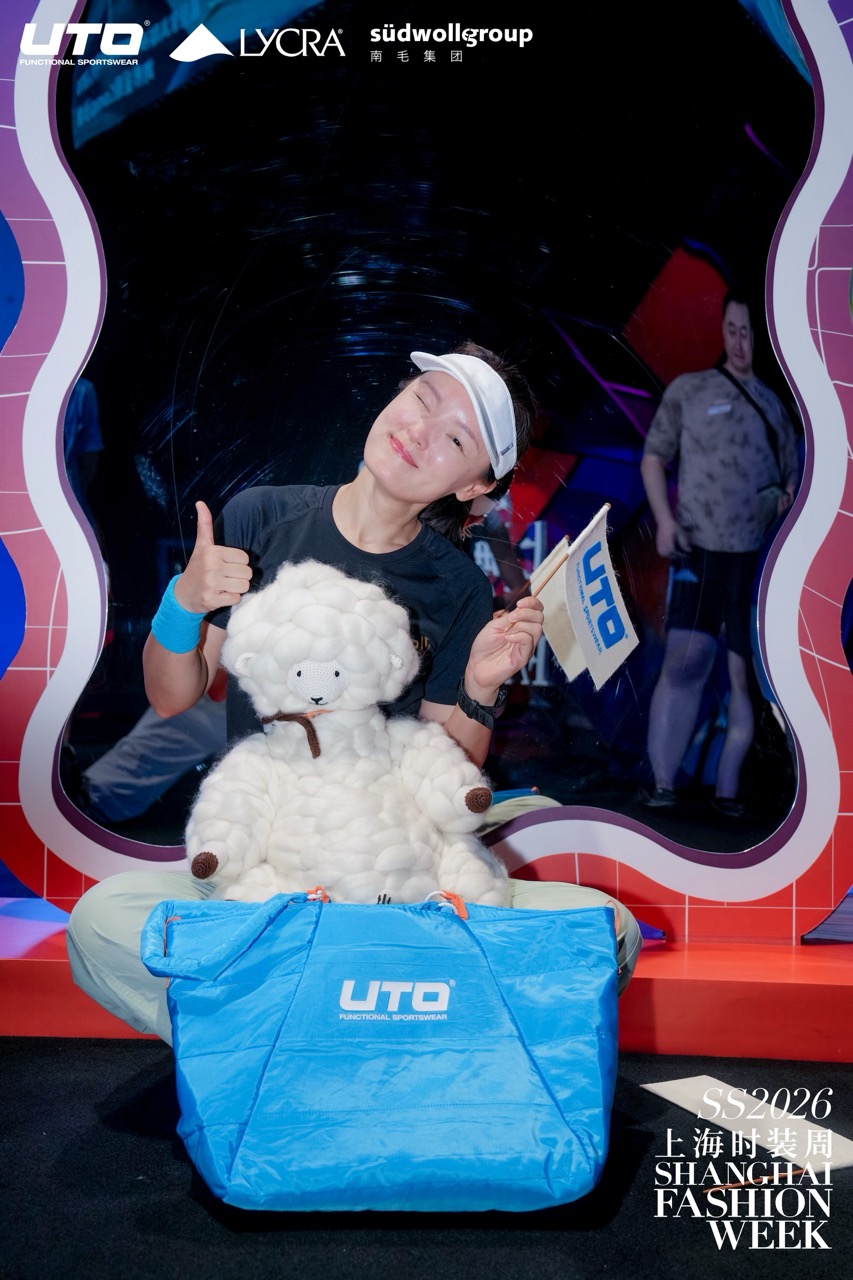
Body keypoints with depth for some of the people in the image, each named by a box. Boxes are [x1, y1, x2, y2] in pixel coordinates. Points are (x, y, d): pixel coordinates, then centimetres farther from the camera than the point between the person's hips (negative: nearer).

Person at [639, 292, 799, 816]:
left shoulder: (779, 405, 15)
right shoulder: (688, 390, 8)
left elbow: (794, 476, 20)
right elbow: (653, 458, 8)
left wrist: (788, 498, -3)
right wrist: (665, 519, -5)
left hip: (759, 558, 3)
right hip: (699, 551, -2)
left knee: (745, 670, 1)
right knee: (685, 660, -12)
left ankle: (728, 789, 6)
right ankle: (662, 785, -10)